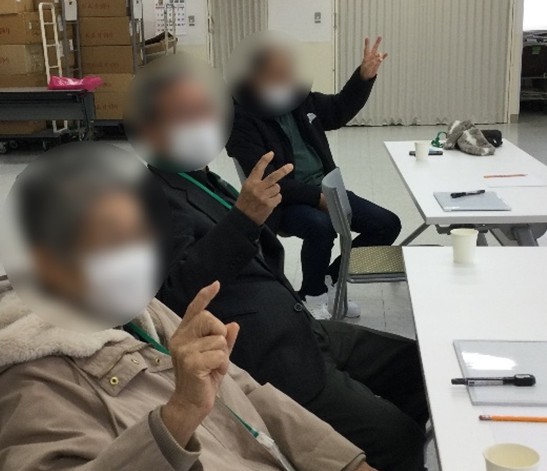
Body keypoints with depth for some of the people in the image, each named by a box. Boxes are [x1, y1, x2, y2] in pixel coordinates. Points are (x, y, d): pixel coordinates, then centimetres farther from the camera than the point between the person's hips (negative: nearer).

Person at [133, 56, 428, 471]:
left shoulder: (204, 180, 16)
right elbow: (176, 292, -26)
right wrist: (244, 218, -34)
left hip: (303, 331, 9)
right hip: (266, 359, -9)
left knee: (423, 366, 9)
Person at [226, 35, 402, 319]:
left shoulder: (299, 99, 5)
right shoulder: (243, 121, -15)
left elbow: (340, 110, 21)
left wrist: (365, 75, 5)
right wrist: (317, 197, -25)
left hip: (326, 189, 8)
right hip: (284, 202, -7)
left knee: (387, 224, -2)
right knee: (321, 227, -38)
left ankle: (328, 282, 11)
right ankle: (313, 297, -9)